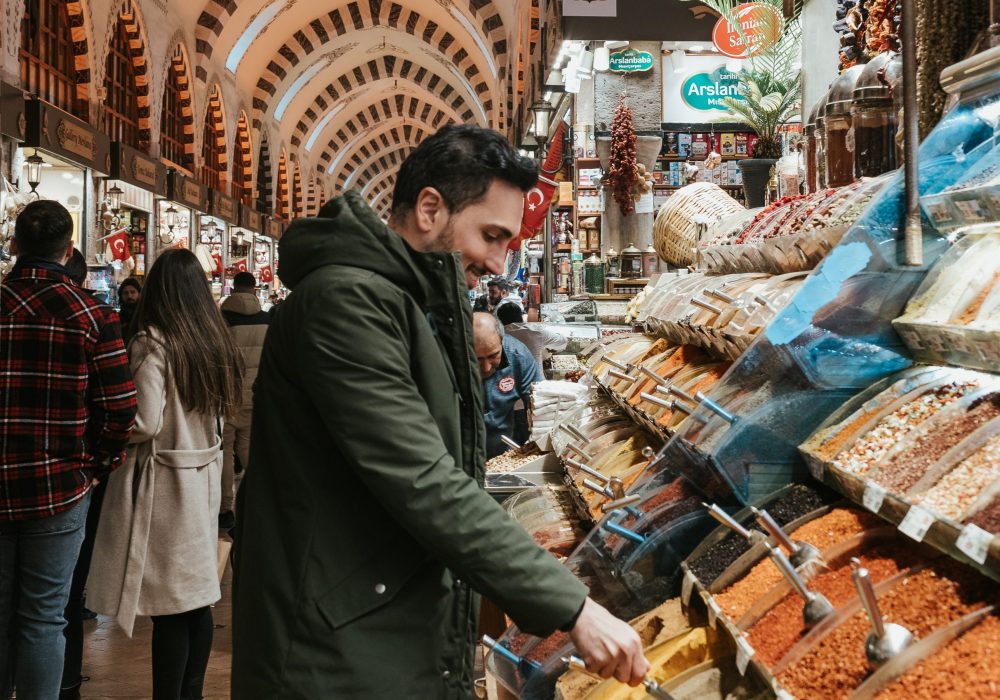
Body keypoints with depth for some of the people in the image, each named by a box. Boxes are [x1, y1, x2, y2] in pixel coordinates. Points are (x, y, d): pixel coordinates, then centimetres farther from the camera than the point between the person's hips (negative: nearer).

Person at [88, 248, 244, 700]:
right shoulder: (214, 340, 5)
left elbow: (146, 423, -20)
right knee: (197, 597, 14)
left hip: (163, 481, -7)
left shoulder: (152, 342, -16)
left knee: (169, 609, 0)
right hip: (203, 476, 7)